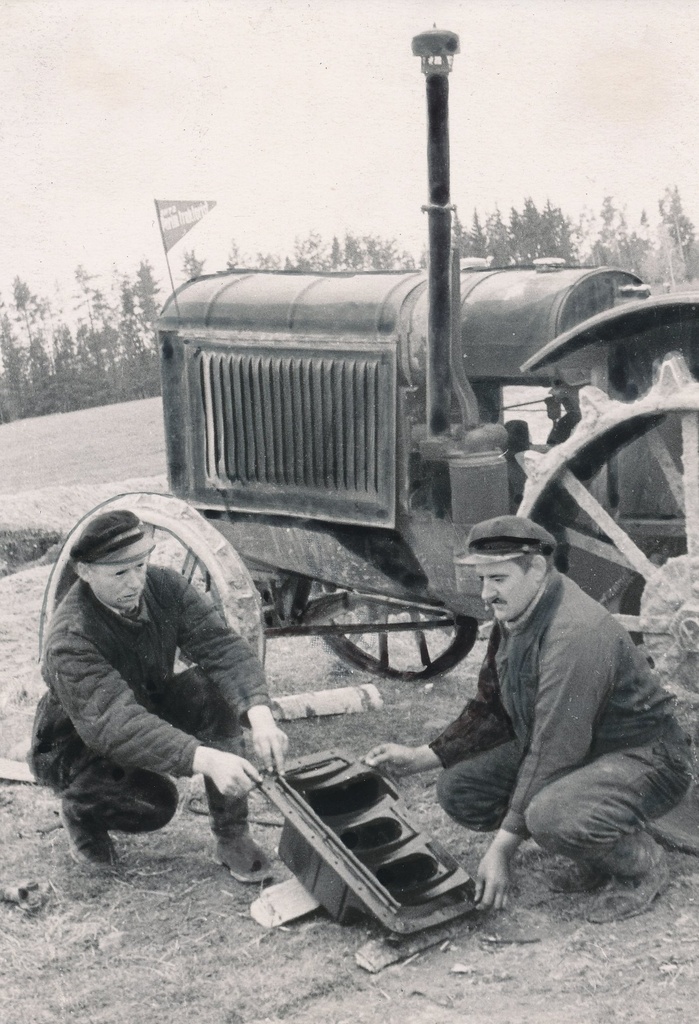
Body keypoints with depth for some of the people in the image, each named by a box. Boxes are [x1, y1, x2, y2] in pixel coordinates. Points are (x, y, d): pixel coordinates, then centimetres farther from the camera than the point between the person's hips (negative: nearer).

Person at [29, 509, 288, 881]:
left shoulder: (164, 587, -17)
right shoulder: (69, 638, -34)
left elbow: (222, 646, -25)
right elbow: (115, 724, -44)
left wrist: (259, 714, -44)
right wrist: (205, 759, -56)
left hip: (150, 707, 5)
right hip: (77, 746, -5)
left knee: (214, 690, -24)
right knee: (157, 802, -31)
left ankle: (232, 835, -14)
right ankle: (80, 808, 5)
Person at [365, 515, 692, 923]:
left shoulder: (575, 633, -30)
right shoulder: (513, 617, 0)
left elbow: (555, 752, -31)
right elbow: (490, 710, 11)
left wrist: (503, 847, -27)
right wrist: (420, 757, 1)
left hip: (644, 757, -9)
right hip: (573, 750, 10)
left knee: (551, 816, -38)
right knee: (458, 789, -4)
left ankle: (643, 864, -5)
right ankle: (593, 859, 9)